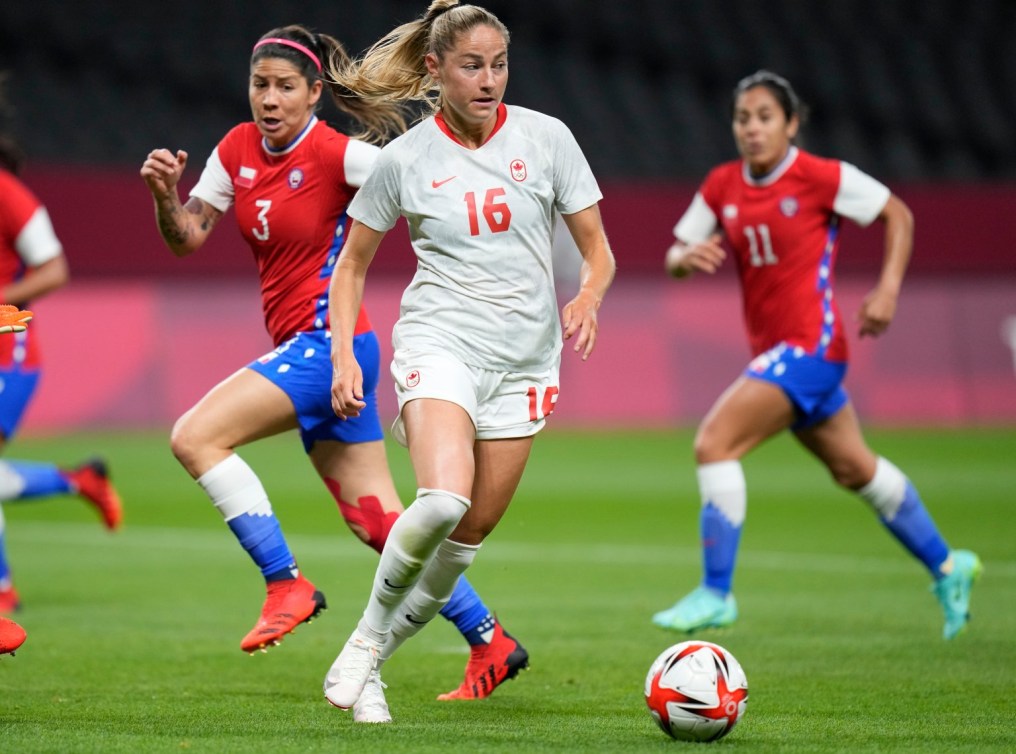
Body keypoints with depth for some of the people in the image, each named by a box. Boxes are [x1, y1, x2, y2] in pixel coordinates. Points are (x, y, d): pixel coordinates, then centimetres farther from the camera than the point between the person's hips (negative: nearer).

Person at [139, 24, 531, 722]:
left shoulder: (337, 155, -14)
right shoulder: (238, 149, 7)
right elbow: (187, 239, 8)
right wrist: (165, 194, -11)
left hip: (329, 342, -8)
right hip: (302, 349, 8)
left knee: (195, 437, -19)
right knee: (377, 520, 10)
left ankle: (287, 584, -13)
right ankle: (490, 642, 18)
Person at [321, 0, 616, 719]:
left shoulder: (545, 138, 0)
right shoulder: (406, 158, -2)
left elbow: (597, 249, 5)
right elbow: (353, 263, 10)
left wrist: (588, 298, -17)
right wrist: (344, 353, -3)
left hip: (524, 357, 3)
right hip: (439, 342, -3)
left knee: (471, 532, 3)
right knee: (443, 499, -26)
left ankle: (378, 652, 20)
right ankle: (366, 638, -7)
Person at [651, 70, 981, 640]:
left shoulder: (820, 178, -12)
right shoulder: (722, 187, 5)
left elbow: (898, 214, -2)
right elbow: (676, 256, 8)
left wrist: (888, 289, -12)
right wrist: (686, 257, -16)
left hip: (809, 344, -8)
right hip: (772, 349, 8)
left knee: (714, 443, -19)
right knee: (855, 469, 21)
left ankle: (716, 595, -12)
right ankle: (947, 567, 38)